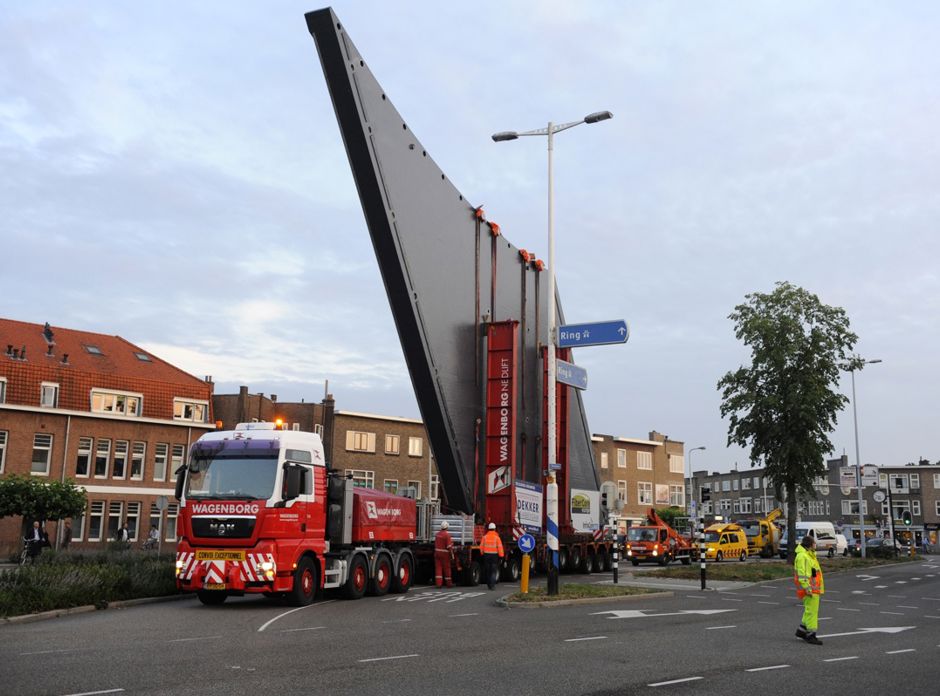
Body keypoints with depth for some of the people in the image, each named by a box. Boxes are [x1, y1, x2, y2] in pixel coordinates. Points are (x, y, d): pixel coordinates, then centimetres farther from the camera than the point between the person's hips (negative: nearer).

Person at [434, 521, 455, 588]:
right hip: (445, 554, -5)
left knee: (438, 568, 4)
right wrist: (452, 556, -13)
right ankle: (448, 583, 15)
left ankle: (438, 583, -1)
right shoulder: (447, 534, -15)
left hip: (437, 552, 5)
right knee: (447, 568, 6)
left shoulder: (437, 534, 7)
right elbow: (449, 546, -18)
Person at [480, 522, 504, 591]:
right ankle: (492, 585, -16)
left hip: (486, 555, 3)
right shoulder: (497, 537, -9)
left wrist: (482, 553, 16)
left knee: (488, 570, 13)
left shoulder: (485, 537, -1)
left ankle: (489, 584, 20)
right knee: (494, 571, -1)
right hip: (494, 555, -3)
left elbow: (481, 546, 2)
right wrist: (501, 555, -6)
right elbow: (500, 547, -12)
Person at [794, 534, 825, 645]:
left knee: (810, 610, 16)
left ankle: (801, 630, 24)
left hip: (814, 588, 11)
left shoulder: (809, 555, 17)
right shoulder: (802, 556, -17)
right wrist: (807, 588, -27)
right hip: (810, 588, -11)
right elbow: (802, 574, -23)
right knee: (811, 611, -7)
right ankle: (810, 635, -2)